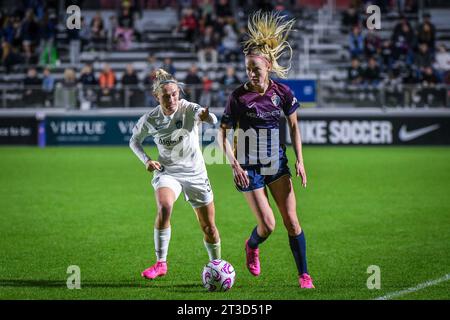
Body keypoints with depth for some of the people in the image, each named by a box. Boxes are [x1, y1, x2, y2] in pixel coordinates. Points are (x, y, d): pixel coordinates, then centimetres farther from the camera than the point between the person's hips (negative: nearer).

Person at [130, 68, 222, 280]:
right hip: (167, 171, 0)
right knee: (164, 208, -29)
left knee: (208, 227, 5)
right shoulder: (150, 119, -11)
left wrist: (207, 117, -65)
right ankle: (161, 263, -19)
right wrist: (146, 160, -11)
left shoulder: (188, 109, -19)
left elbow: (211, 120, -40)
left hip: (195, 173, 0)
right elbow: (134, 141, 7)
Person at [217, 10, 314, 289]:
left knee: (292, 221, -3)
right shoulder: (239, 96, -13)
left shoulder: (283, 93, -6)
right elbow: (222, 133, -8)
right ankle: (252, 246, 28)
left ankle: (304, 275, 7)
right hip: (249, 168, -3)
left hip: (277, 164, 3)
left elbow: (294, 127, 8)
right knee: (268, 225, -7)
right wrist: (235, 165, -18)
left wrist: (300, 160, 2)